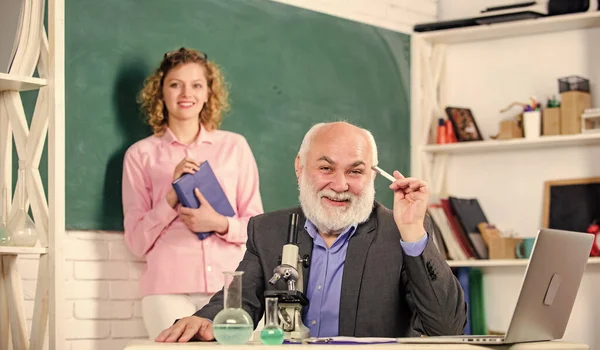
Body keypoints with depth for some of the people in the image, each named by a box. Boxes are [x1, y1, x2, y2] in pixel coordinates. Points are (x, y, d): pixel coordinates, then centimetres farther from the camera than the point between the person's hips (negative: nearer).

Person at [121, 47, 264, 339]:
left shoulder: (235, 146, 11)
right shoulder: (140, 155, 7)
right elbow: (137, 242, 5)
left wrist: (221, 224, -9)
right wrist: (172, 195, -9)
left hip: (229, 286, 1)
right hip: (169, 290, -1)